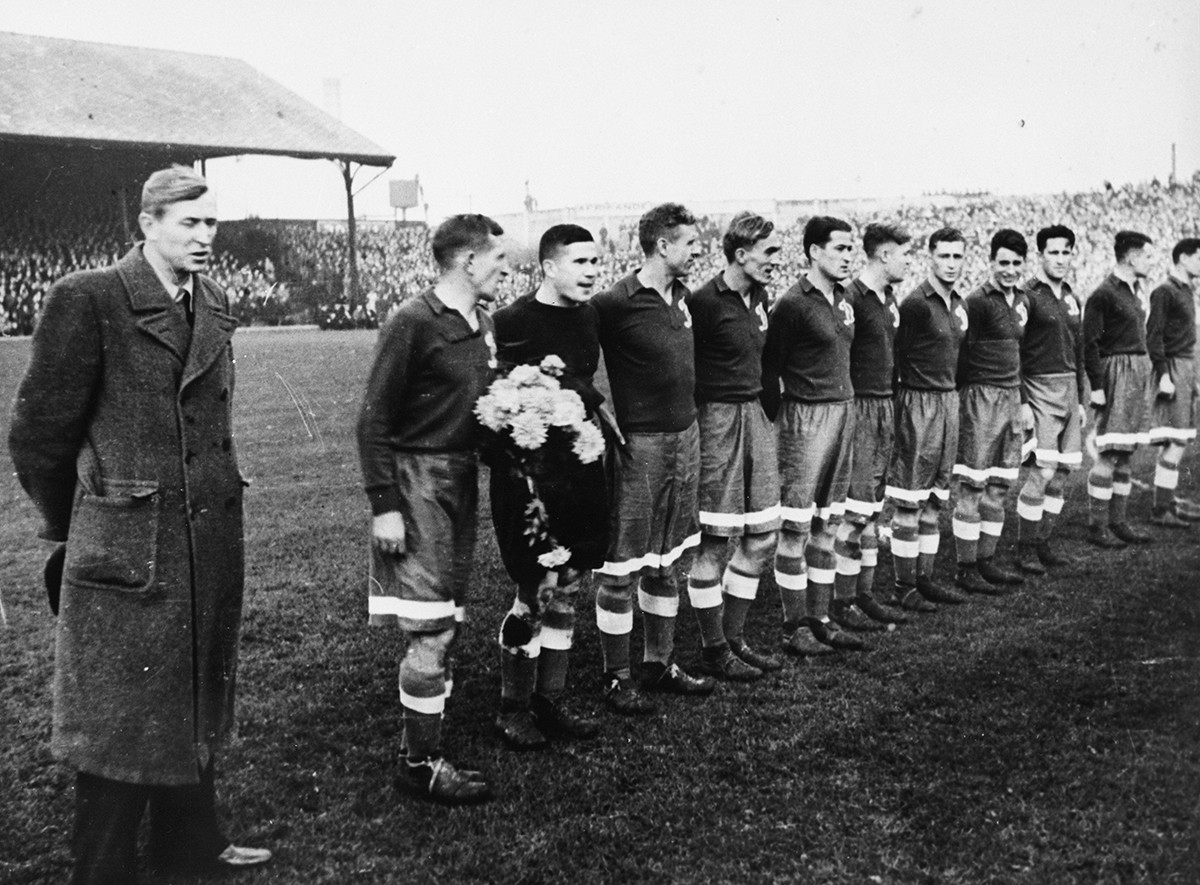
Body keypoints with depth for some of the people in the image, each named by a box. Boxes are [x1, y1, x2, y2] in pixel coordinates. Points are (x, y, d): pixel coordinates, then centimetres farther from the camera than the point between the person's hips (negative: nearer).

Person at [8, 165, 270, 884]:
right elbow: (40, 431, -6)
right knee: (122, 712, 4)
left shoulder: (215, 306, 9)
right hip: (126, 547, -6)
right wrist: (70, 526, 4)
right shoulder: (90, 299, -11)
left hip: (212, 539, 6)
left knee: (196, 699, 17)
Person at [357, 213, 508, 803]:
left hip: (462, 479, 8)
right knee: (430, 629, -6)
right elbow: (374, 419, -14)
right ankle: (421, 764, 5)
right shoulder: (413, 323, -13)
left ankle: (422, 738, 24)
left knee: (445, 623, 12)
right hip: (418, 478, -8)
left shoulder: (483, 324, 11)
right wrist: (383, 505, -17)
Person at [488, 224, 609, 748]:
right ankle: (513, 709, 14)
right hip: (530, 475, -7)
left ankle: (550, 700, 25)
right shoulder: (513, 322, -12)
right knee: (535, 595, -2)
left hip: (580, 473, 7)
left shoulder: (588, 316, 10)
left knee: (566, 592, 13)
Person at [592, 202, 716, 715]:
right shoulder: (617, 303, -15)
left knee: (666, 560, 15)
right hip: (639, 443, -8)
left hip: (685, 438, 8)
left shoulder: (681, 297, 9)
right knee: (622, 566, 0)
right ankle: (616, 679, 10)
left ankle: (659, 665, 26)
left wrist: (689, 422, 14)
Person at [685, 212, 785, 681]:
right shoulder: (705, 300, -15)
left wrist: (766, 408, 16)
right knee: (714, 538, -1)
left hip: (754, 414, 9)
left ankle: (734, 637, 22)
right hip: (717, 418, -9)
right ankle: (713, 649, 11)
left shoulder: (758, 298, 11)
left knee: (762, 532, 10)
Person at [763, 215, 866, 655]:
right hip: (807, 416, -8)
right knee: (796, 527, -3)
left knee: (827, 524, 11)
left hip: (844, 411, 8)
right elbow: (769, 367, -8)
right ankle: (795, 628, 5)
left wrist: (848, 407, 15)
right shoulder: (793, 303, -11)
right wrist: (777, 421, -6)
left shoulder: (842, 299, 13)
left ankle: (820, 619, 19)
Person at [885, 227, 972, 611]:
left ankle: (924, 578, 20)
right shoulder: (916, 304, -13)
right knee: (910, 501, -3)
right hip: (920, 402, -8)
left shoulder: (959, 304, 12)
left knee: (935, 499, 12)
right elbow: (898, 356, -11)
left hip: (949, 399, 8)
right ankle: (903, 586, 4)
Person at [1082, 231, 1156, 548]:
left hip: (1139, 372, 9)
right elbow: (1090, 344, -14)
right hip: (1117, 374, -9)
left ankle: (1119, 522, 17)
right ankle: (1097, 526, -1)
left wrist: (1144, 373, 15)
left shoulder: (1134, 290, 15)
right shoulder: (1104, 295, -12)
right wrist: (1097, 387, -17)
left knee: (1126, 453, 11)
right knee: (1109, 454, -7)